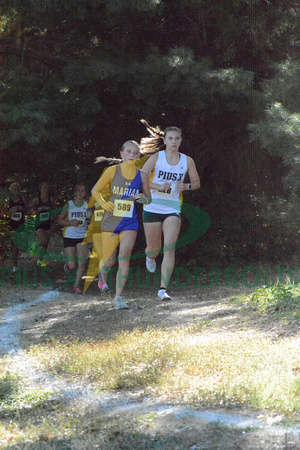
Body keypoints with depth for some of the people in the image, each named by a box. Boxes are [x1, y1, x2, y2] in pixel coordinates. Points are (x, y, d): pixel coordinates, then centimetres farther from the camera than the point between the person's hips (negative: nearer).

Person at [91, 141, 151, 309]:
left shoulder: (142, 175, 3)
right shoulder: (113, 171, 0)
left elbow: (148, 198, 12)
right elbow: (95, 190, 7)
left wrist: (144, 199, -11)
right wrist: (104, 203, -10)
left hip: (130, 222, 0)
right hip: (111, 220, 0)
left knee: (124, 256, -19)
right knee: (109, 261, 4)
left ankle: (119, 297, -17)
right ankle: (103, 274, 43)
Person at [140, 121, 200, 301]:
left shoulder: (187, 161, 3)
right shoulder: (156, 157, -2)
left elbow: (197, 183, 14)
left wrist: (185, 186, -8)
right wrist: (158, 186, -19)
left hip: (173, 210, 1)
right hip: (152, 208, 0)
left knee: (169, 249, -15)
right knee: (154, 249, 9)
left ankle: (163, 289, -15)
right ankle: (150, 257, 49)